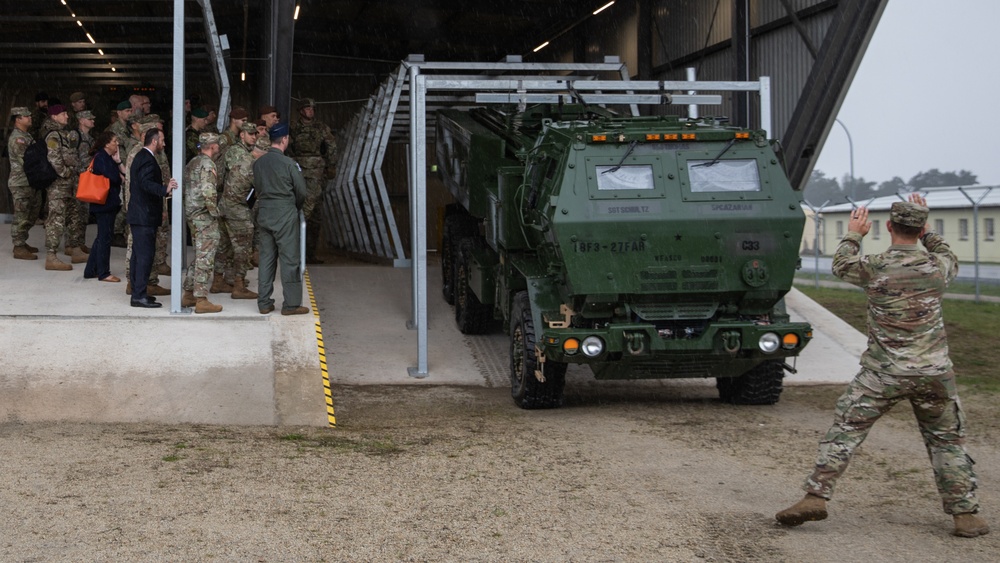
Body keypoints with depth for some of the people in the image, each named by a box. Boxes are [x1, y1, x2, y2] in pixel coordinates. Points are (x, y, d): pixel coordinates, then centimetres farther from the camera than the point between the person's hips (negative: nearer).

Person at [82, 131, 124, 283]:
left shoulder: (106, 157, 16)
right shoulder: (101, 158, -15)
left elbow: (119, 175, 12)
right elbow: (114, 177, -22)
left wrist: (118, 162, -3)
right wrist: (122, 177, -3)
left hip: (108, 203, 10)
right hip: (105, 203, -10)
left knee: (102, 237, 15)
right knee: (104, 238, -3)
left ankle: (91, 270, 20)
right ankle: (103, 273, 4)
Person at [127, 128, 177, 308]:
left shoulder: (141, 157, 17)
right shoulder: (148, 160, -16)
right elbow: (146, 183, -31)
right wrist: (165, 189, -45)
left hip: (138, 215, 11)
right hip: (145, 217, -11)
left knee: (138, 254, 13)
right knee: (145, 255, -9)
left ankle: (137, 293, 19)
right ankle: (139, 295, -9)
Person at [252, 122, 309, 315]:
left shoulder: (258, 163, 3)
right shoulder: (288, 163, -13)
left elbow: (257, 186, 10)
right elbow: (302, 191, -7)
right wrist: (296, 206, 12)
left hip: (264, 214, 6)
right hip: (285, 215, -6)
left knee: (266, 258, 11)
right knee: (289, 259, 0)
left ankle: (264, 303, 14)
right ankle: (291, 304, 2)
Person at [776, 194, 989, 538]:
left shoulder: (875, 267, -10)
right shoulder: (936, 265, -3)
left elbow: (841, 266, 13)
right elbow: (951, 261, 23)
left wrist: (853, 235, 27)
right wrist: (927, 231, 30)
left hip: (883, 374, -2)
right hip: (934, 374, 2)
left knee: (844, 431, 4)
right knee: (948, 442, 15)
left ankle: (816, 495, -3)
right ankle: (965, 514, 15)